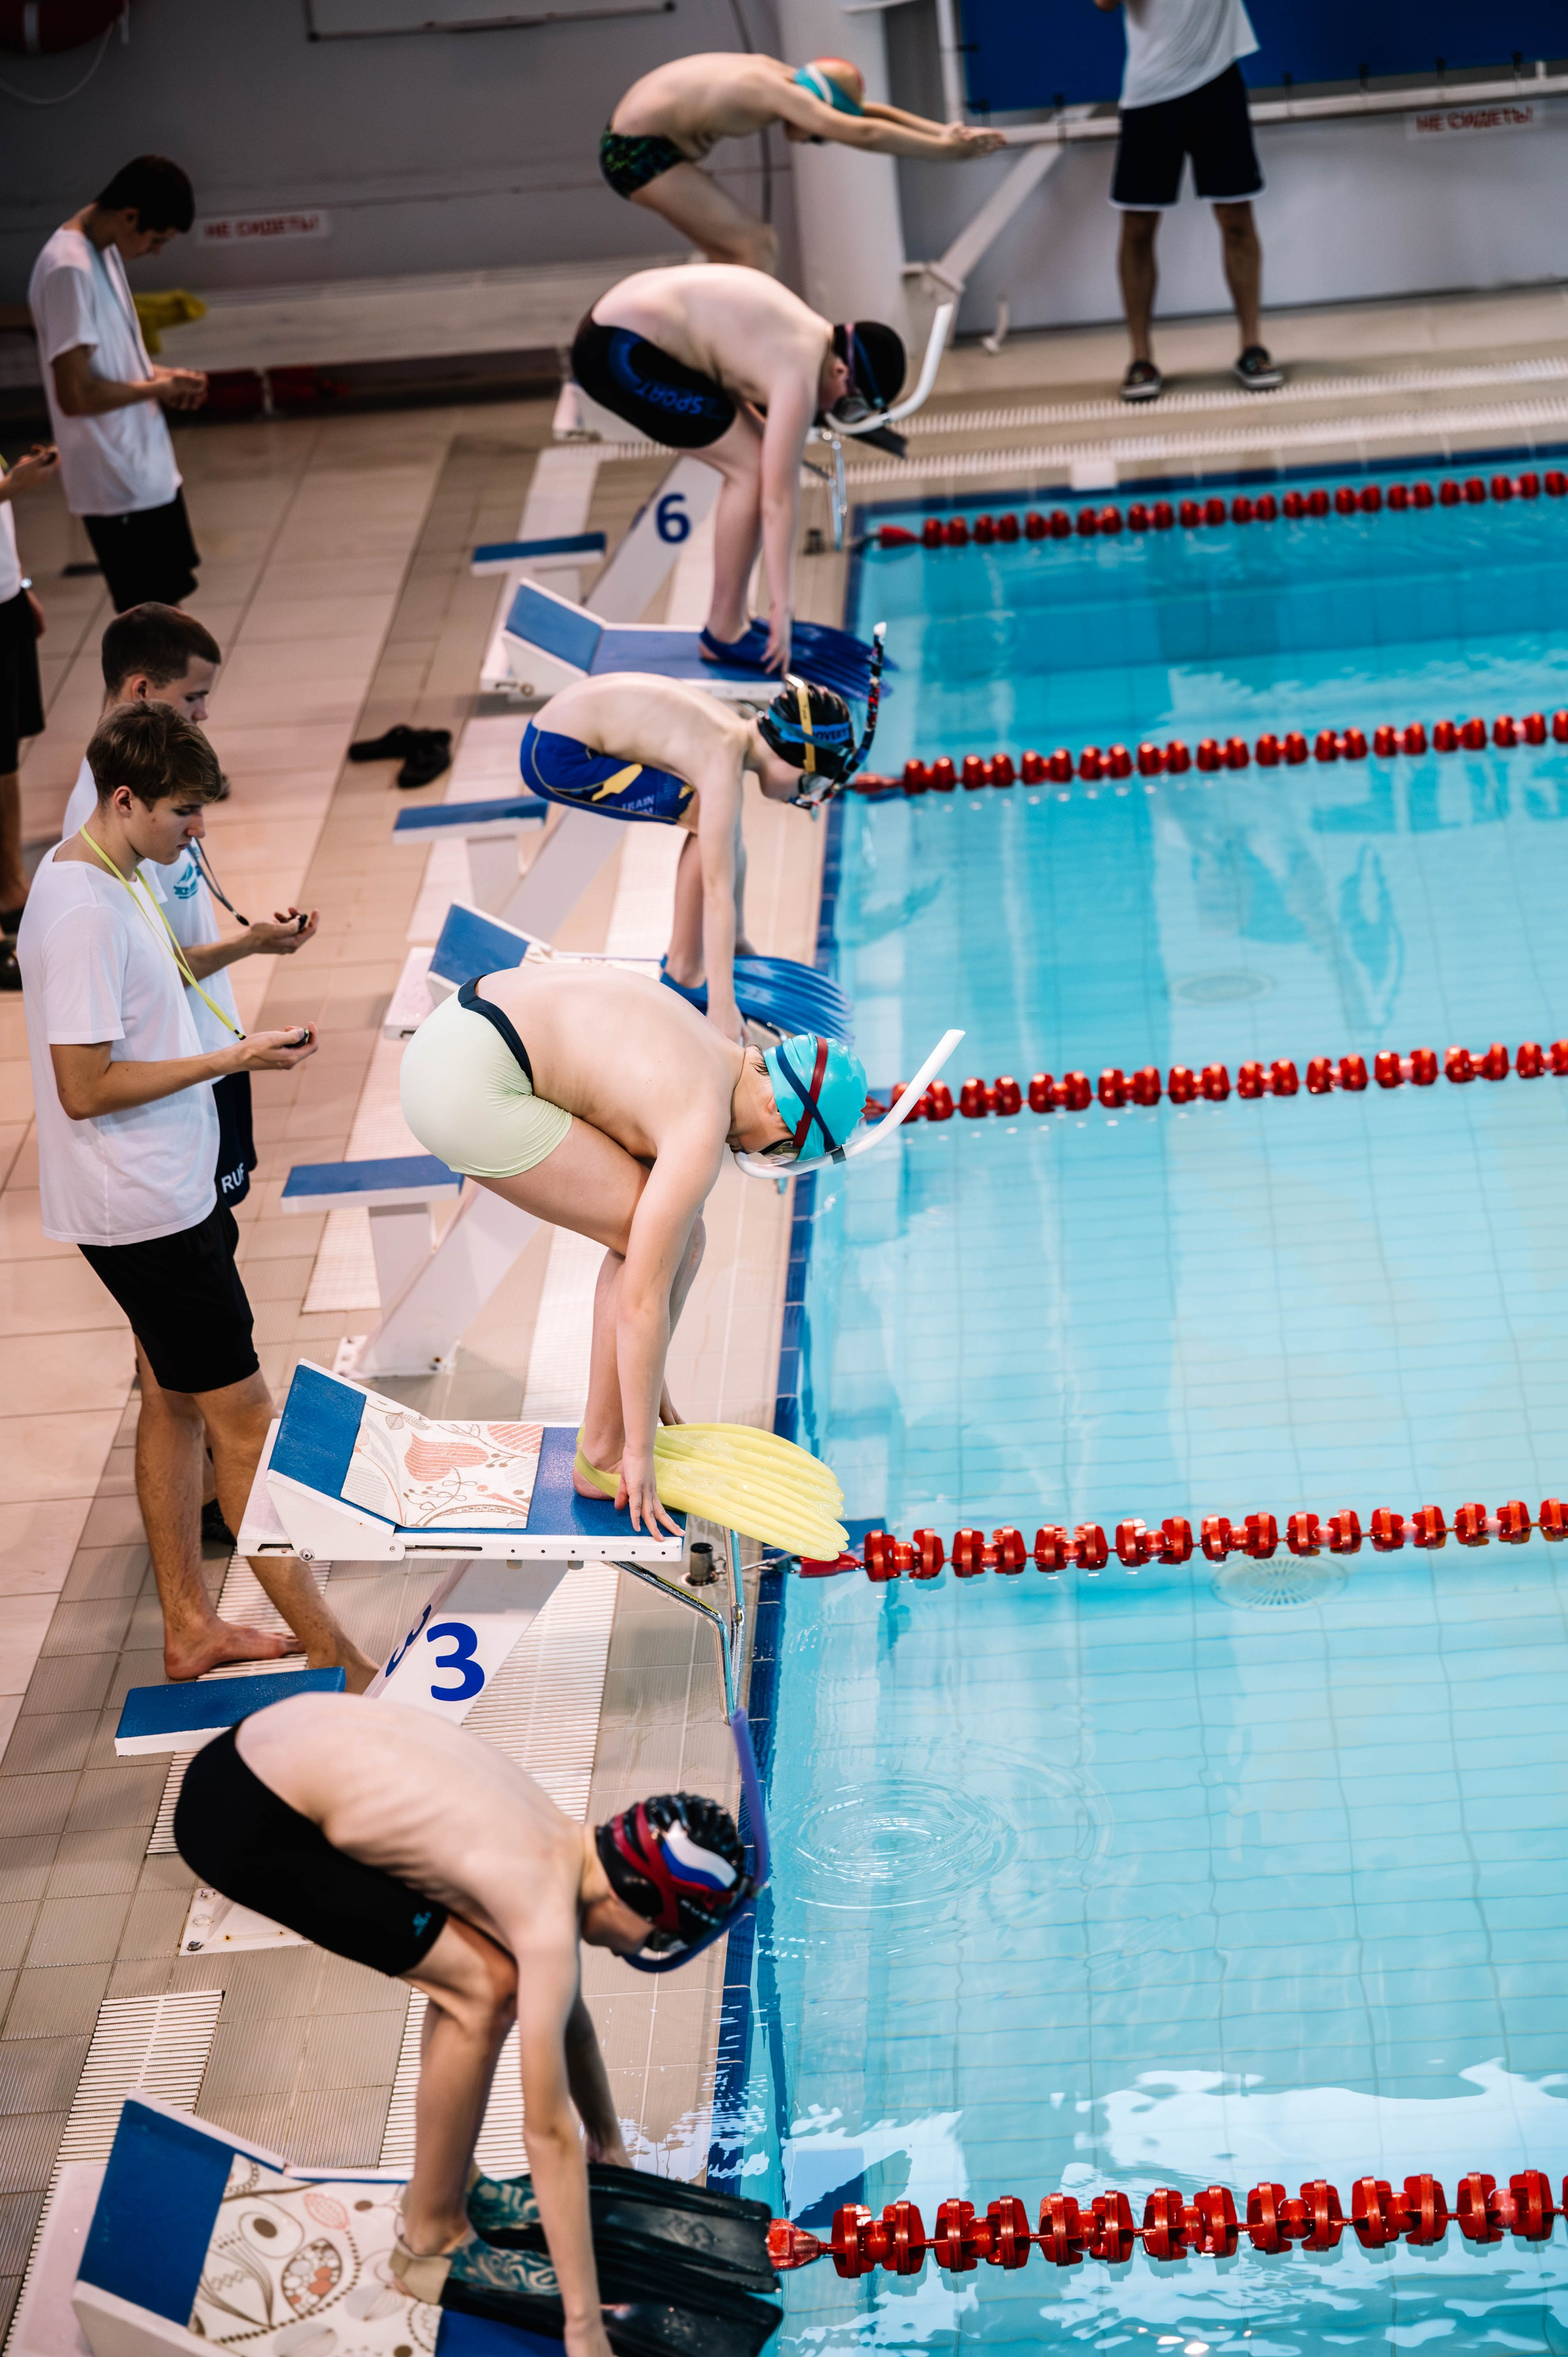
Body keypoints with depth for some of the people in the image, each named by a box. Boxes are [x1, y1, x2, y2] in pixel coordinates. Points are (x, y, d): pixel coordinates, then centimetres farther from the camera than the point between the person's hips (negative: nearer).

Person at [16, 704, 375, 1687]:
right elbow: (84, 1088, -25)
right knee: (242, 1413, -6)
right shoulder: (83, 912, -24)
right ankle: (330, 1654, 0)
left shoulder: (113, 879, 8)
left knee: (174, 1401, 16)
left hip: (169, 1193, 10)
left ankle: (190, 1627, 27)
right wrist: (232, 1059, -21)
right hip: (144, 1210, -10)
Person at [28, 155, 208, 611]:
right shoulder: (69, 270, -22)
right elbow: (75, 395, -25)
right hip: (119, 486, -10)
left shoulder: (104, 250, 8)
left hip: (149, 471, 10)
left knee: (167, 607, 17)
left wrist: (159, 374, 2)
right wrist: (157, 388, -12)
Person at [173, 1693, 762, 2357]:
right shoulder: (547, 1915, -17)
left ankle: (445, 2188, 26)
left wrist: (611, 2149, 37)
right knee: (484, 1992, -6)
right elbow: (549, 2132, -13)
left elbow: (569, 2020, 26)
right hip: (241, 1821, -9)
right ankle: (431, 2240, 8)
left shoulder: (558, 1845, 8)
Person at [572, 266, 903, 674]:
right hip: (622, 355, -11)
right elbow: (778, 497, -17)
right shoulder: (801, 374, -16)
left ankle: (728, 620, 17)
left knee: (753, 462, 11)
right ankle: (724, 635, 0)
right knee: (754, 469, -8)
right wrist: (782, 604, -13)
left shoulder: (807, 334, 11)